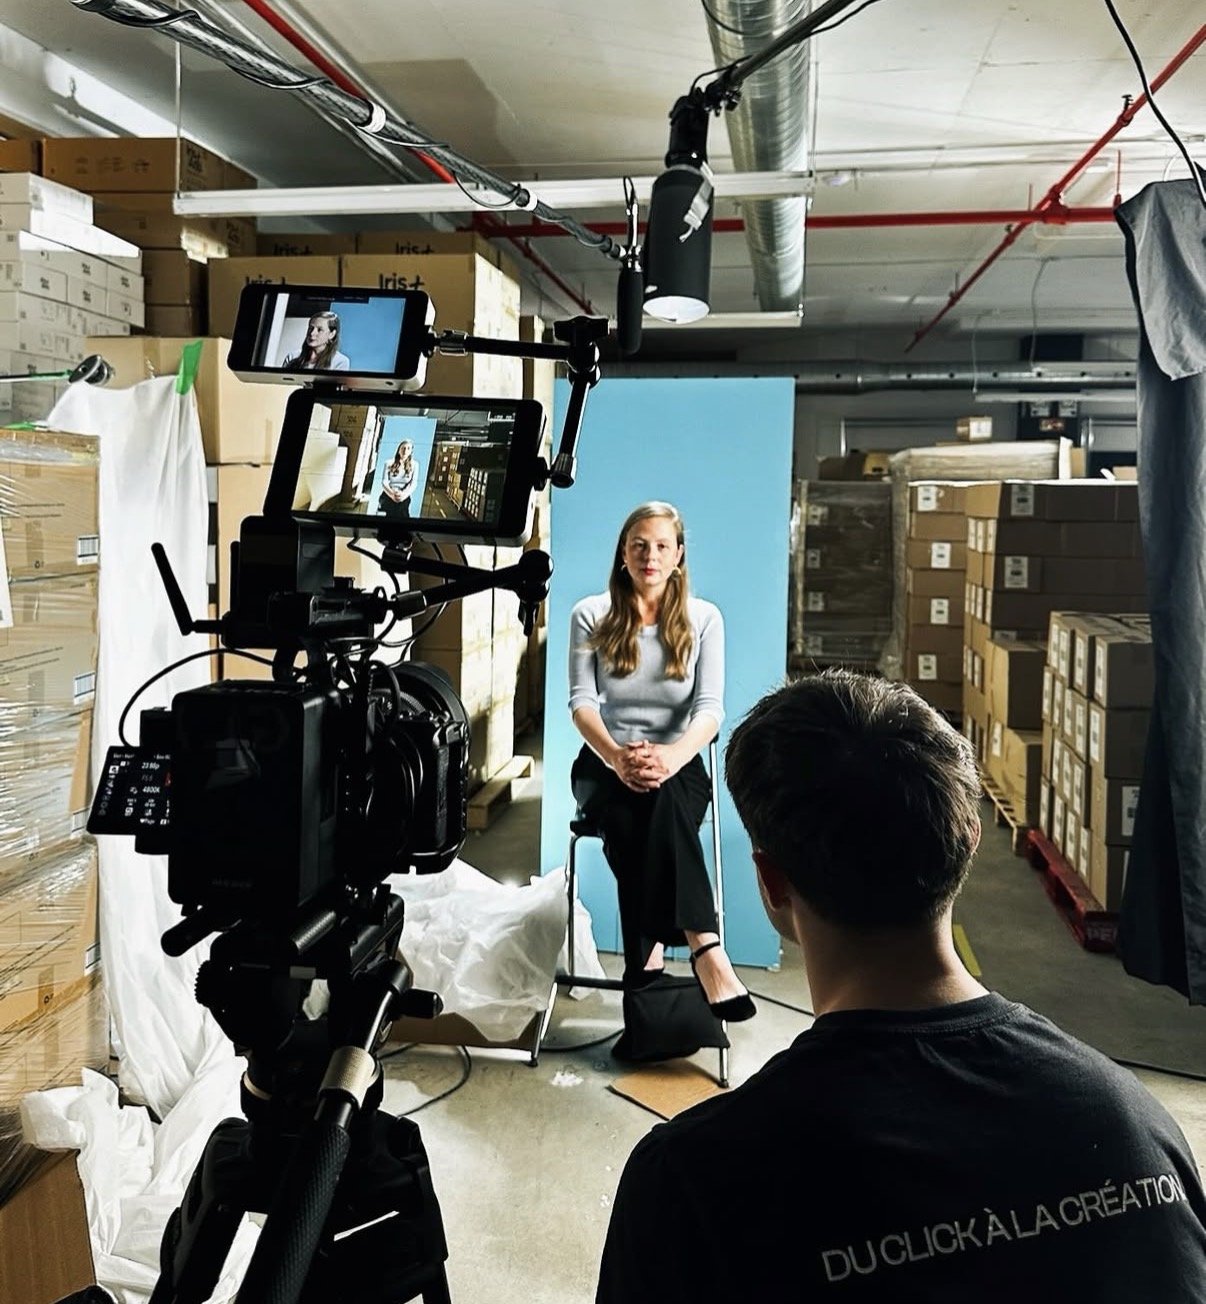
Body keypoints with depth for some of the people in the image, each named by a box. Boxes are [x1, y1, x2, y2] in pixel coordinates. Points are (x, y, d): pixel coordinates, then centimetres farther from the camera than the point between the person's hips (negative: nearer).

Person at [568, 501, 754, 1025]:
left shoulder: (704, 619, 4)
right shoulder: (591, 616, 4)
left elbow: (710, 707, -7)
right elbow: (582, 701, -6)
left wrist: (673, 754, -30)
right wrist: (617, 756, -28)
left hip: (677, 764, 0)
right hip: (604, 763, 1)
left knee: (661, 800, -37)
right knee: (627, 824, -35)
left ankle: (648, 961, -40)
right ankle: (704, 947, -36)